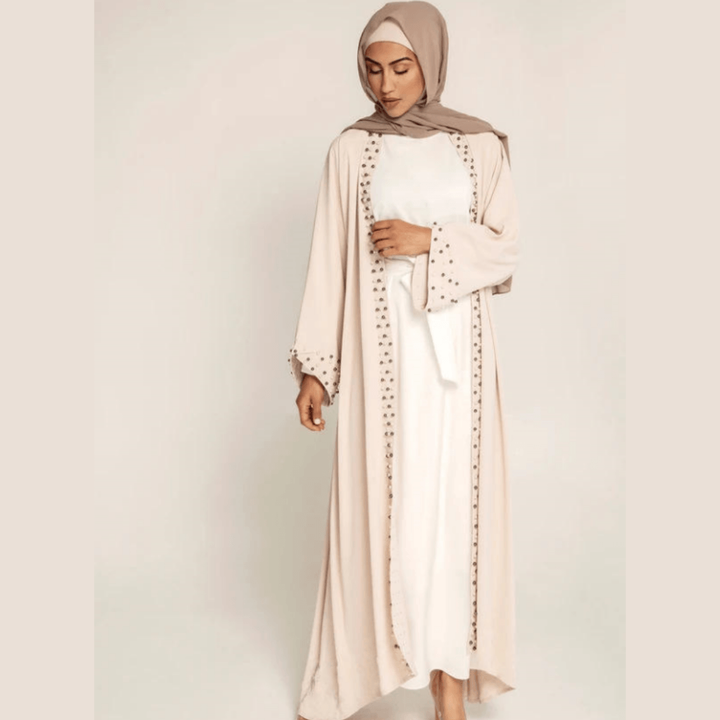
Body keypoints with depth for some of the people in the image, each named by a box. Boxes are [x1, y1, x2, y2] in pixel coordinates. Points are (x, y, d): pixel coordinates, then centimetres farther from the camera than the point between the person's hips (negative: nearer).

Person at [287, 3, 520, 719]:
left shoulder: (480, 145, 6)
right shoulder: (350, 150, 3)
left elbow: (505, 250, 3)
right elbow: (328, 263, 1)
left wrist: (429, 241, -13)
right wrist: (314, 368, -3)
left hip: (456, 348, 1)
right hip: (381, 348, -1)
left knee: (454, 497, 3)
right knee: (377, 499, 1)